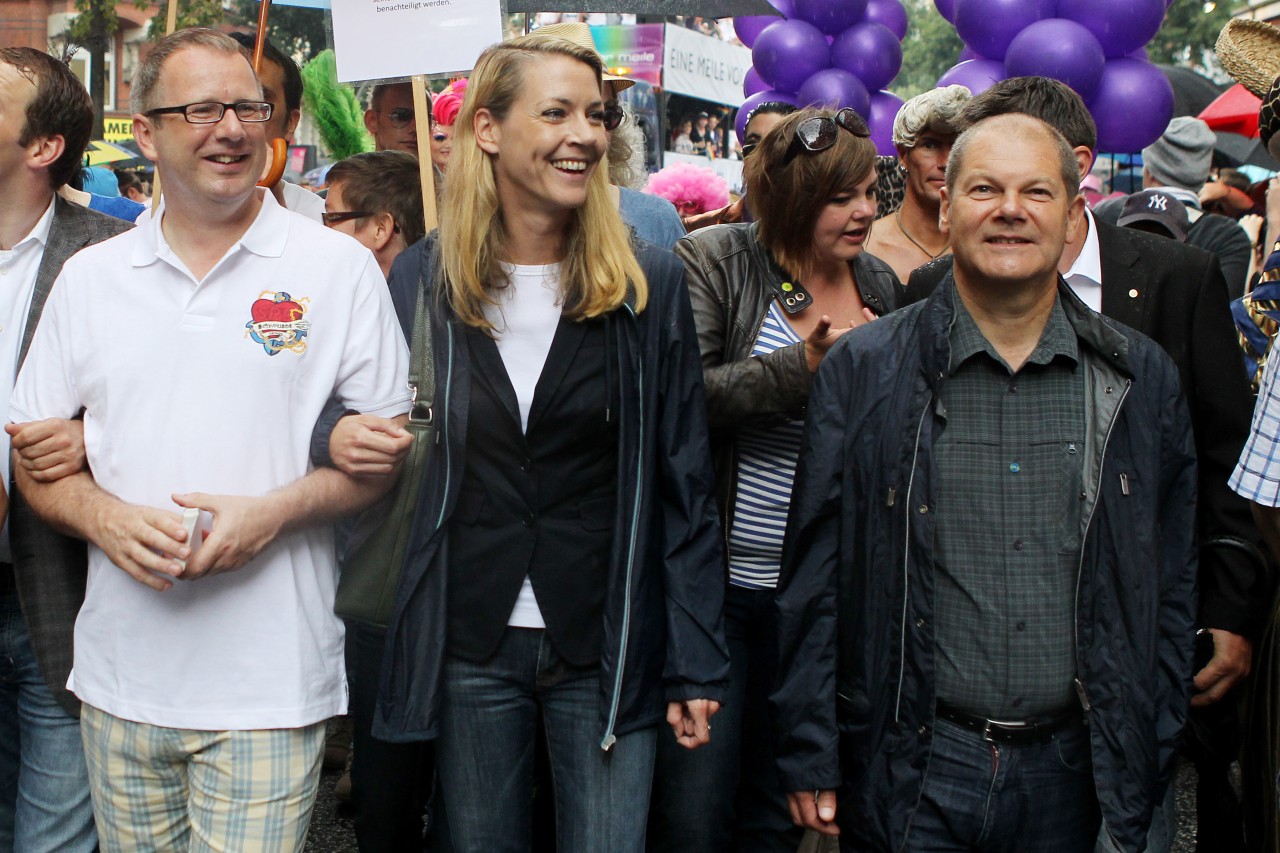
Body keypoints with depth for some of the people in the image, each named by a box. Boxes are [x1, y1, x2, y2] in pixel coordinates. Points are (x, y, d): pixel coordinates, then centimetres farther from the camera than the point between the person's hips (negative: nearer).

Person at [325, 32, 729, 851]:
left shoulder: (649, 284, -3)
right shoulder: (423, 279, 0)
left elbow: (685, 487, -1)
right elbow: (389, 446, 12)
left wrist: (697, 663, -3)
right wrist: (341, 436, -12)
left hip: (608, 650, -1)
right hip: (470, 645, 2)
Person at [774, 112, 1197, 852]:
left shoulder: (1143, 379, 4)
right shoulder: (863, 370, -2)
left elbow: (1172, 582, 9)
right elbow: (815, 577, -1)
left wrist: (1151, 760, 7)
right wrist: (810, 759, -3)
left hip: (1072, 771, 2)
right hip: (911, 773, -2)